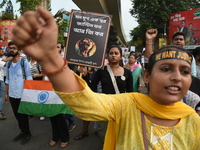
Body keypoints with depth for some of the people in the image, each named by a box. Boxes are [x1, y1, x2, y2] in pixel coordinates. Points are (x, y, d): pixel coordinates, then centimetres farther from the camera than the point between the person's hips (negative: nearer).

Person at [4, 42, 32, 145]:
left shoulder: (24, 63, -9)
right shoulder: (8, 64, 6)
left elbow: (29, 79, -8)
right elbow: (7, 80, 12)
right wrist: (6, 93, 12)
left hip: (22, 95, -5)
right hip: (12, 95, 5)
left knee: (23, 115, 8)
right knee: (17, 115, 15)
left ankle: (27, 133, 28)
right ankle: (23, 131, 34)